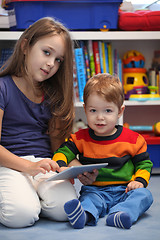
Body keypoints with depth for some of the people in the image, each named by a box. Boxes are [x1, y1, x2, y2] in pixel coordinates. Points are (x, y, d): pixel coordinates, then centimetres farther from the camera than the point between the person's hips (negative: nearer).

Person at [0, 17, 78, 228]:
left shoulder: (52, 95, 15)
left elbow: (57, 143, 12)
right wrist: (29, 166, -22)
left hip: (44, 163, 5)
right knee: (22, 215, -31)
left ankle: (32, 197, 6)